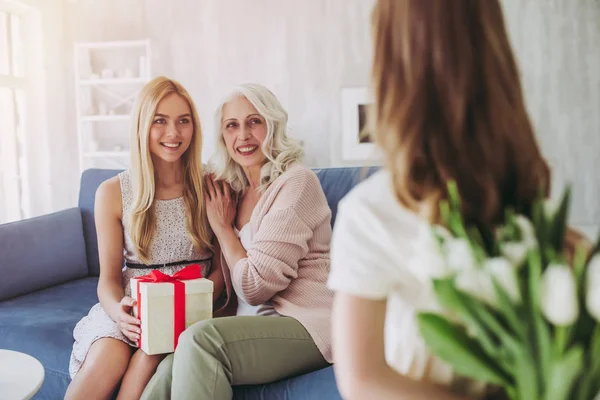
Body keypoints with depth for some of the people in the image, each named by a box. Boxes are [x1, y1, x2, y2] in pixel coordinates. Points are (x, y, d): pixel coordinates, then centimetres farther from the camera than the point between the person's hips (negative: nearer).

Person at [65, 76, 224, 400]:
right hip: (132, 310, 1)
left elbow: (223, 267, 2)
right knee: (108, 356, -31)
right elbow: (109, 277, 4)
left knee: (153, 352, -31)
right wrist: (118, 311, -18)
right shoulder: (113, 193, 1)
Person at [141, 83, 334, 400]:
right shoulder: (234, 190, 13)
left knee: (200, 338, -30)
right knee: (169, 372, -23)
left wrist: (222, 226, -3)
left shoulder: (296, 182, -10)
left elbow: (255, 285, -14)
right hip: (256, 323, 6)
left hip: (306, 325, -6)